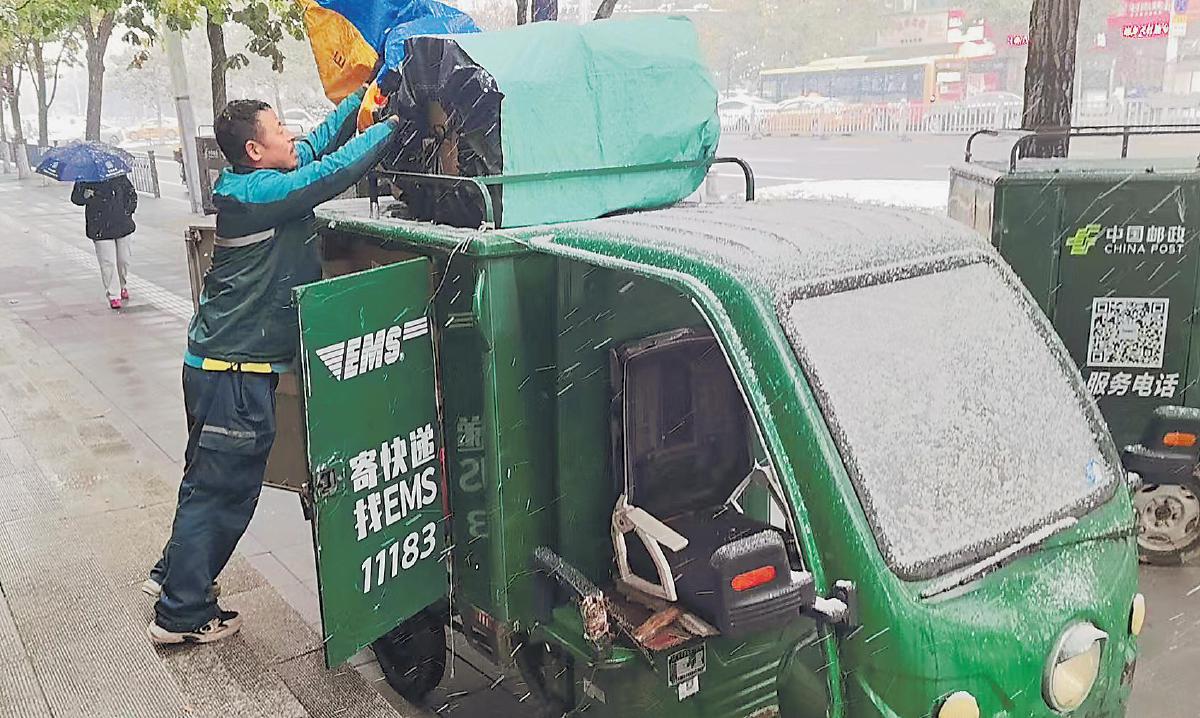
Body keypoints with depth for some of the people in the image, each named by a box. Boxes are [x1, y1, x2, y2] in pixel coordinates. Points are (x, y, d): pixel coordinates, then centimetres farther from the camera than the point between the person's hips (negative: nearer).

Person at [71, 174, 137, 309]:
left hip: (123, 226, 3)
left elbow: (131, 192, 17)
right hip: (101, 229, -3)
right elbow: (75, 198, -6)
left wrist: (130, 208, 3)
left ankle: (121, 286, 37)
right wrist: (84, 196, -28)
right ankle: (113, 295, 1)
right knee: (108, 262, -6)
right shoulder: (86, 179, -3)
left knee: (124, 260, 11)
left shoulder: (120, 176, 5)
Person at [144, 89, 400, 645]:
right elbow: (336, 169, -22)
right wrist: (391, 125, -9)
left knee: (210, 477, 24)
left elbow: (321, 142, 15)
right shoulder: (262, 193, -19)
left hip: (217, 361, 10)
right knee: (224, 490, 1)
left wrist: (364, 97, 12)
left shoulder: (246, 183, 8)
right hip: (236, 371, -10)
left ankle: (174, 575, 41)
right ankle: (183, 615, 14)